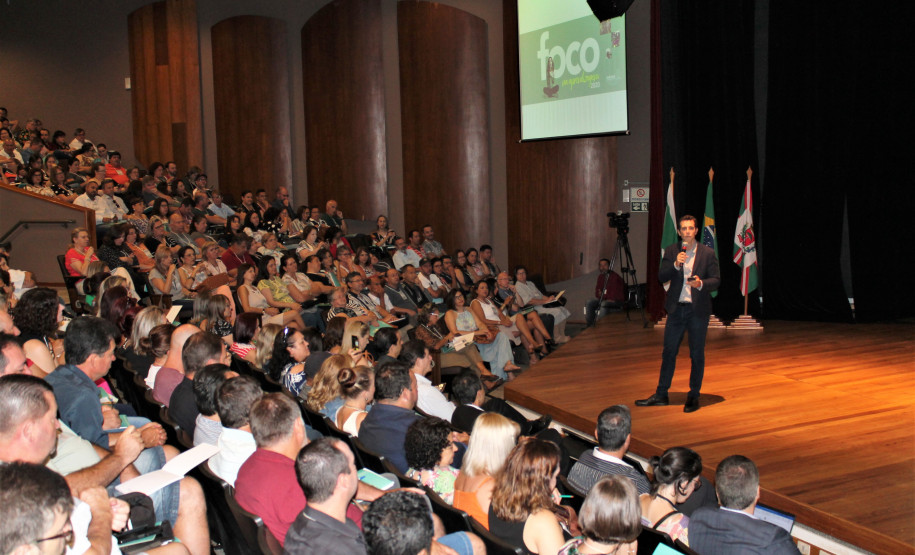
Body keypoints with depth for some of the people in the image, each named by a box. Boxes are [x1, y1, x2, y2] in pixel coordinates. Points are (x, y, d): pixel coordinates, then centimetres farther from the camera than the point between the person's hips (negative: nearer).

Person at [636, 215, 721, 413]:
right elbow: (661, 277, -2)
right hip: (676, 308, 2)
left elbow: (716, 280, -2)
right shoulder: (671, 251, 5)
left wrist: (701, 283, -22)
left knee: (697, 355, 5)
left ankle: (694, 396, 17)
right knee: (668, 352, 8)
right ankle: (661, 395, 17)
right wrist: (675, 265, -18)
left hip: (698, 310, -2)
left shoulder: (708, 253, -2)